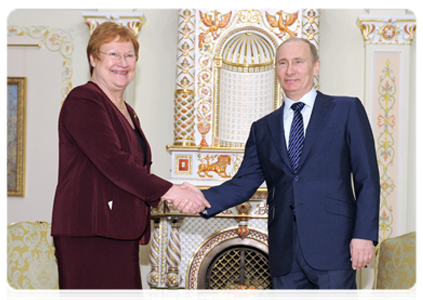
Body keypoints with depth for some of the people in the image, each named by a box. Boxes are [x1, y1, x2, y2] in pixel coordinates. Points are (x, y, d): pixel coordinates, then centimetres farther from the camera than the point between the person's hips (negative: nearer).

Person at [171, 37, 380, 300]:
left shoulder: (347, 110, 6)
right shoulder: (263, 128, 17)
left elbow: (367, 179, 1)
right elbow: (244, 184, 12)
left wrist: (364, 235, -9)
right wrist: (203, 199, -7)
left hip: (332, 247, -3)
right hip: (285, 254, 4)